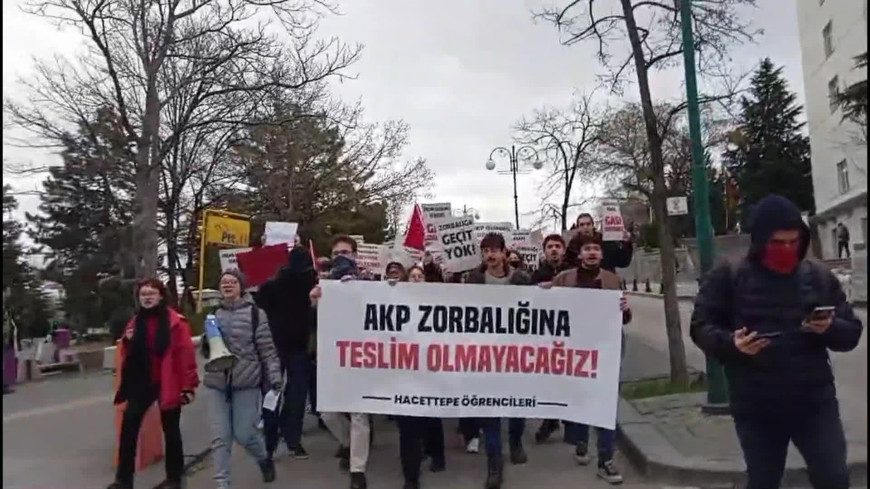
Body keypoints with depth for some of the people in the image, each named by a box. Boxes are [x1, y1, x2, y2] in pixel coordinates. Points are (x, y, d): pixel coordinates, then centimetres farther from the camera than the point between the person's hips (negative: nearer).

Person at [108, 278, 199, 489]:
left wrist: (188, 385, -16)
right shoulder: (135, 322, 9)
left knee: (170, 430, 7)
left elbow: (186, 354, -13)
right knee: (128, 426, 1)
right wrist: (127, 342, -6)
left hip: (168, 384, -5)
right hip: (141, 383, 5)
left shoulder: (175, 321, -10)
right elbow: (127, 354, 17)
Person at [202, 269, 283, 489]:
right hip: (217, 382, 4)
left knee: (243, 434, 3)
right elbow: (207, 351, 18)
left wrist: (274, 376, -11)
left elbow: (267, 349, -4)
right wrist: (207, 345, -4)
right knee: (219, 437, 3)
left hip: (246, 382, -4)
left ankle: (265, 459, 34)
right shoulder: (214, 314, 10)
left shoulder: (255, 313, -4)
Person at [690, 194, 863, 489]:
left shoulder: (820, 277, 3)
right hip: (755, 408, -1)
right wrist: (731, 342, -24)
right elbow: (701, 327, -4)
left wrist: (830, 328, -17)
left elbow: (851, 334, 6)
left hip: (816, 403, 2)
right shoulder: (728, 277, -5)